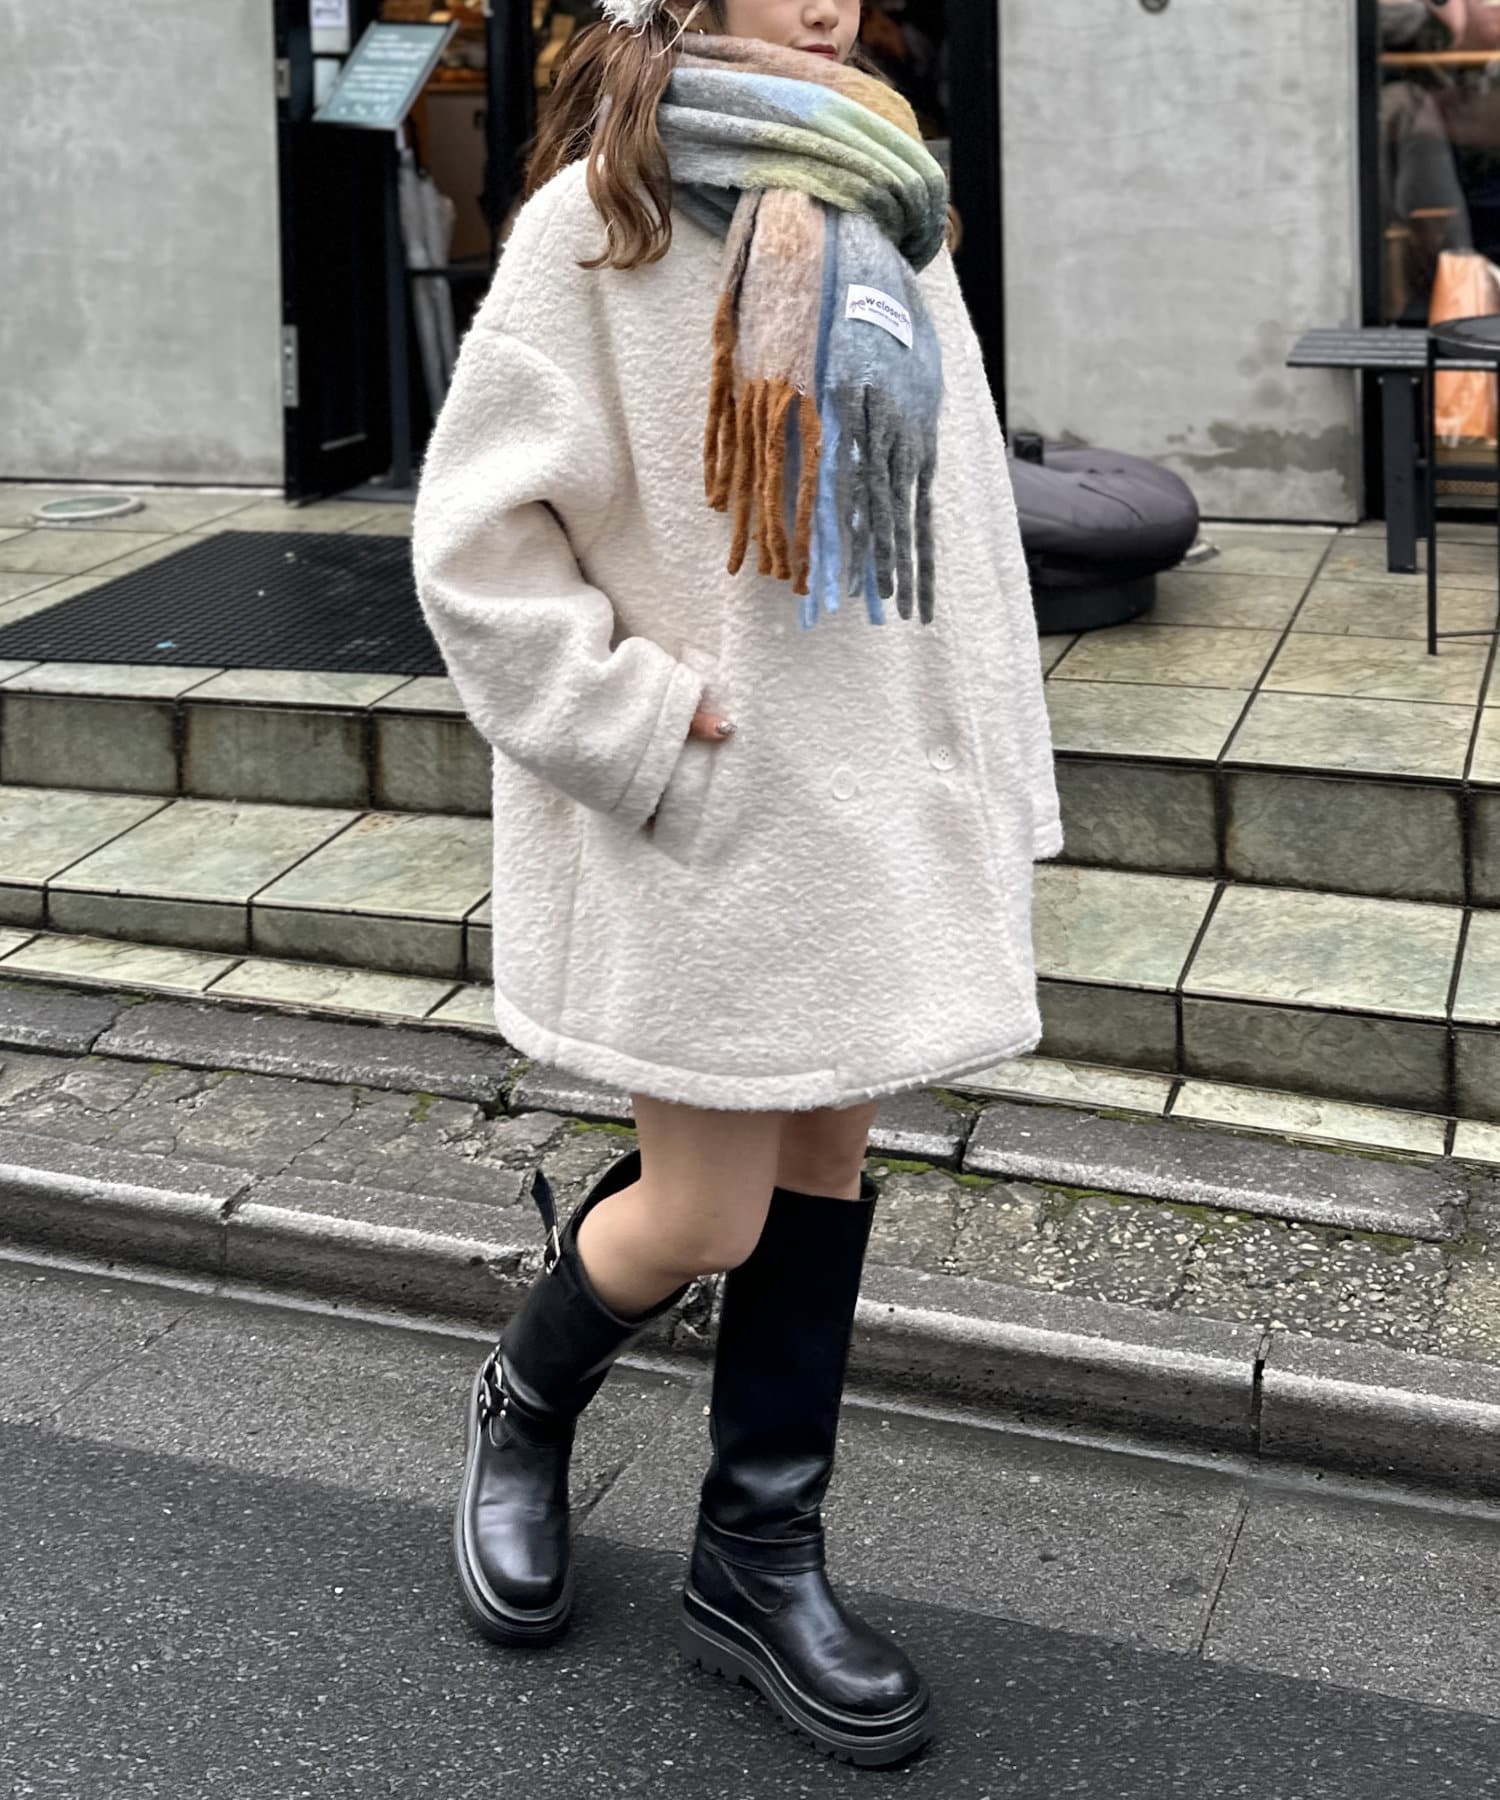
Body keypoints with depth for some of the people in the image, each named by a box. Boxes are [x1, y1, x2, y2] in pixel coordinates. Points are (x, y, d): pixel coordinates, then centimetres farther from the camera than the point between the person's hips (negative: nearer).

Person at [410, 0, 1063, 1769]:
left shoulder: (891, 224, 10)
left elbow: (956, 526, 12)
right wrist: (641, 727, -16)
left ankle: (760, 1556, 26)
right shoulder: (597, 221, -10)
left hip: (873, 806, 6)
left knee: (824, 1158, 11)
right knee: (706, 1212, 0)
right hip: (697, 825, -6)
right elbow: (474, 542, -12)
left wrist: (991, 787, 9)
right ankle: (522, 1407, 32)